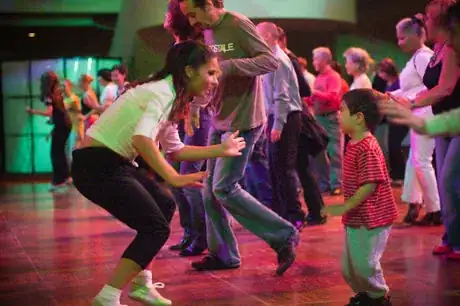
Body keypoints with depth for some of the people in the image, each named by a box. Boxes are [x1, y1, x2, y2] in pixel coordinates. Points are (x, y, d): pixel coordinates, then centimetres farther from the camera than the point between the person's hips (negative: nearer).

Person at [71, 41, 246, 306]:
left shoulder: (170, 96, 13)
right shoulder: (162, 93, -18)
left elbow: (175, 150, 19)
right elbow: (141, 139, -34)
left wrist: (221, 150, 17)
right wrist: (174, 178, -35)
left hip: (111, 163, 10)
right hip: (97, 165, -10)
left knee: (165, 206, 19)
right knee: (156, 227, -8)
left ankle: (141, 284, 24)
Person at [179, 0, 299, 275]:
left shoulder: (239, 25, -14)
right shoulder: (208, 31, 10)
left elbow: (272, 61, -20)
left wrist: (228, 65, -29)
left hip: (242, 122, -9)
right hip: (219, 121, 9)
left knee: (224, 188, -9)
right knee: (210, 189, 9)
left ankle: (285, 236, 1)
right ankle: (223, 254, 20)